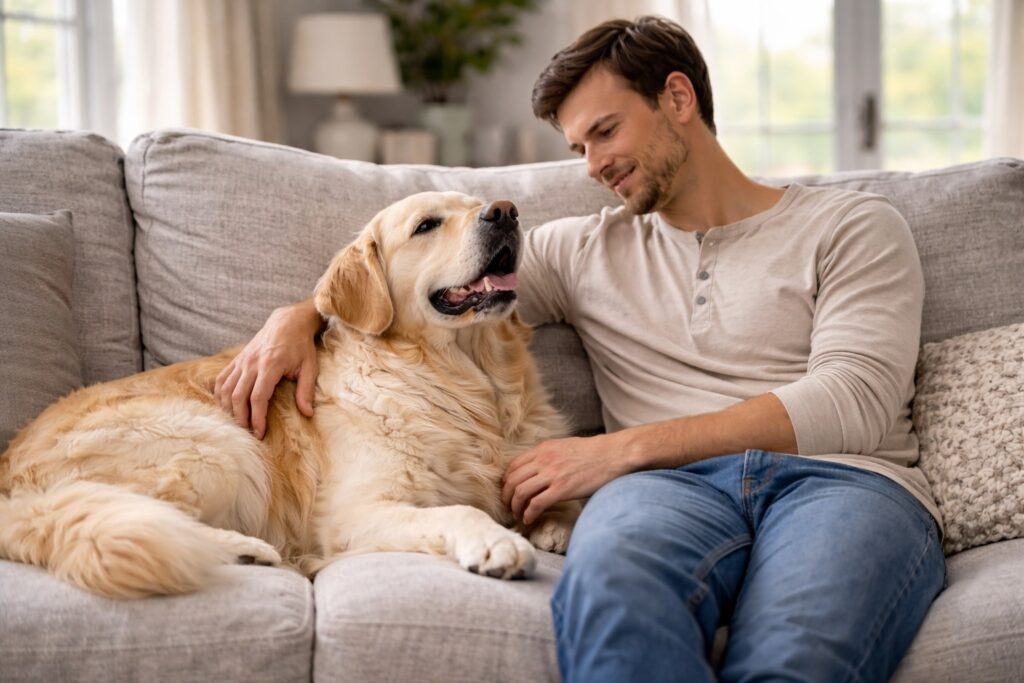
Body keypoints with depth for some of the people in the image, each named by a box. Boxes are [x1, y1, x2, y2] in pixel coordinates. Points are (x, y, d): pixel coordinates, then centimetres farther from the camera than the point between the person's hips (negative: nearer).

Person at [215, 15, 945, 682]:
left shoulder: (853, 227, 14)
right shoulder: (585, 250, 27)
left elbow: (852, 402, -2)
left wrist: (623, 448, -7)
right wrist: (299, 317, 8)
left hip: (843, 480, -2)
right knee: (610, 581, -39)